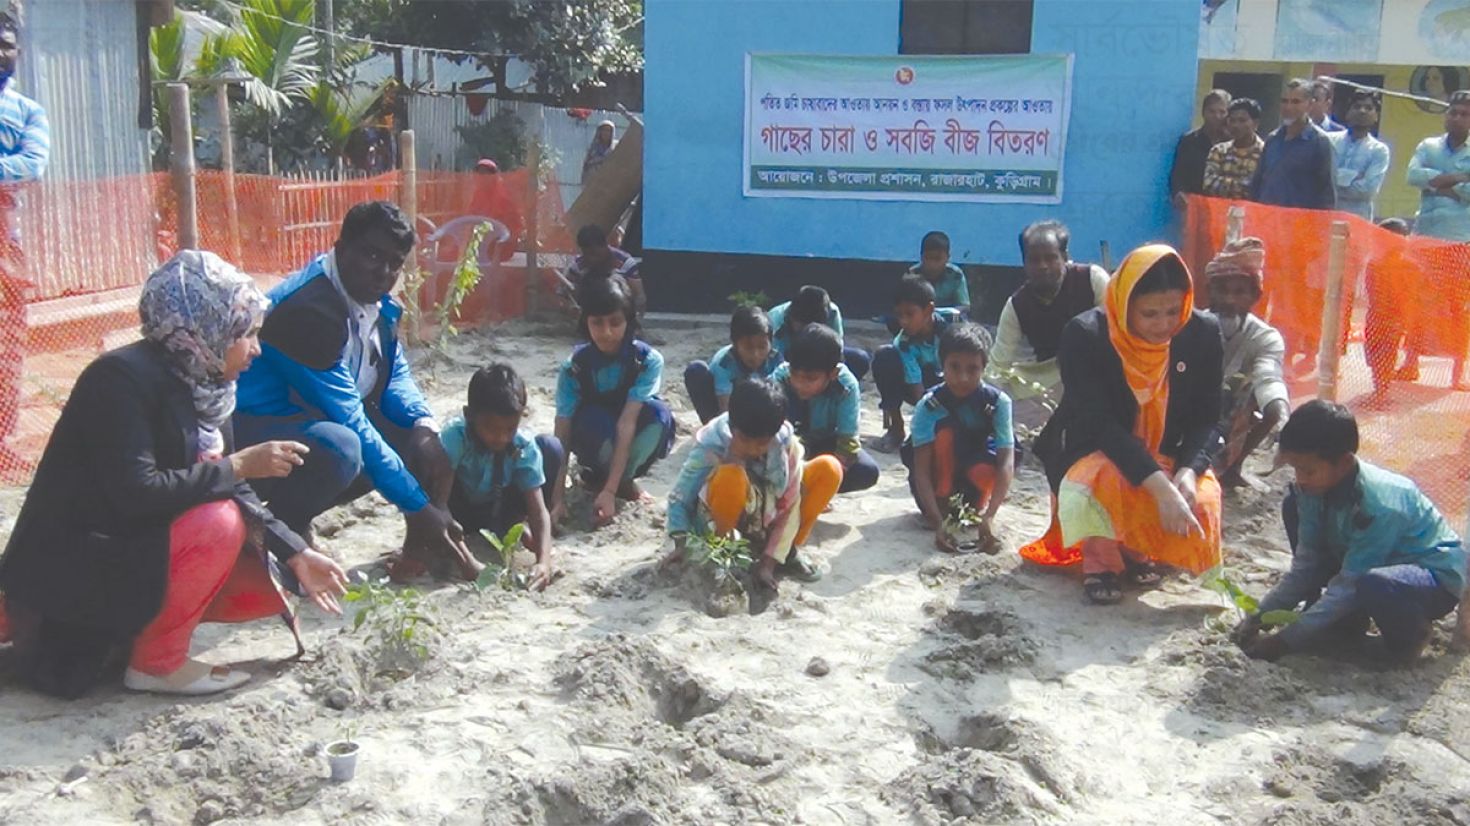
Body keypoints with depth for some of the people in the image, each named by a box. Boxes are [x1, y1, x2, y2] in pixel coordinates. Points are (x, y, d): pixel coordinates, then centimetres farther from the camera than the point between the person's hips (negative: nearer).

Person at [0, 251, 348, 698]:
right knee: (216, 525, -28)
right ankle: (157, 662, -9)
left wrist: (296, 554, -1)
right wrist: (238, 465, -24)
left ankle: (120, 626, 11)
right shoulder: (123, 377, -21)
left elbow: (235, 496, 6)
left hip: (133, 548, 9)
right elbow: (135, 493, -30)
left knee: (269, 584, 0)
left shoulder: (201, 384, 3)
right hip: (70, 565, -9)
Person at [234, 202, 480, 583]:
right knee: (339, 447, -37)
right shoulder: (309, 309, -27)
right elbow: (349, 422, -29)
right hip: (255, 430, -9)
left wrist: (424, 425, -14)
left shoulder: (377, 302, 0)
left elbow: (396, 374, 10)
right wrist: (417, 507, -28)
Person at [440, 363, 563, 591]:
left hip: (500, 509, 2)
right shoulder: (454, 438, -32)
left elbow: (538, 510, -27)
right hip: (461, 513, -2)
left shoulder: (524, 447, -25)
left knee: (551, 447, -19)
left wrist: (543, 560, -42)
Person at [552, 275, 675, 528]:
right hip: (593, 438, 0)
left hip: (630, 439, 0)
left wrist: (610, 490, -41)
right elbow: (562, 434, -25)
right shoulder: (574, 367, -23)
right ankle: (598, 475, -5)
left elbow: (627, 422, -34)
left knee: (658, 413, -33)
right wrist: (558, 498, -36)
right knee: (595, 421, -36)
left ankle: (623, 480, -11)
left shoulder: (648, 360, -26)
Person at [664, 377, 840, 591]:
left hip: (767, 520, 4)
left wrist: (768, 562, -21)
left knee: (828, 469, -14)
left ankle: (788, 552, -3)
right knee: (731, 477, -39)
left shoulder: (786, 443, -21)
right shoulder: (711, 446, -28)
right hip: (726, 519, -4)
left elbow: (790, 509, -17)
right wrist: (681, 545, -34)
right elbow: (678, 498, -21)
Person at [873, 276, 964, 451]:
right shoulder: (904, 344, -26)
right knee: (884, 356, -27)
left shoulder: (953, 320, -26)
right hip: (926, 387, 1)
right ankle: (896, 427, -13)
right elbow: (917, 389, -27)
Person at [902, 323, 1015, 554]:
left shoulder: (999, 402, -23)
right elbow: (921, 469, -30)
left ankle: (972, 507, -1)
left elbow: (1006, 463, -30)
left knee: (986, 470, -36)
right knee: (945, 430, -31)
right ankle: (940, 507, -14)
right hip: (938, 478, -1)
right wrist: (938, 523, -43)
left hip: (972, 468, 1)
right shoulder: (929, 406, -26)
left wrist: (989, 516, -44)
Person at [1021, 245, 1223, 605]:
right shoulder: (1085, 335, -23)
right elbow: (1102, 425, -30)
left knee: (1199, 501, -25)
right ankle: (1101, 558, -3)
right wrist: (1160, 486, -41)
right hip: (1094, 451, -4)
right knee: (1089, 489, -37)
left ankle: (1137, 548, 10)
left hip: (1167, 457, 4)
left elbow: (1205, 418, -8)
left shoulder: (1203, 334, -12)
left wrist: (1188, 472, -30)